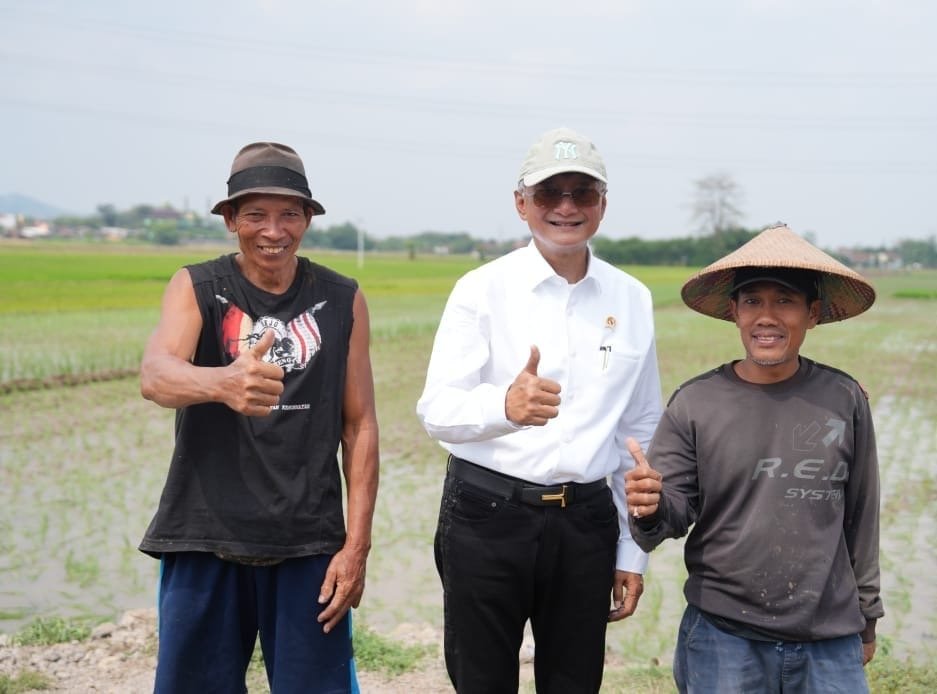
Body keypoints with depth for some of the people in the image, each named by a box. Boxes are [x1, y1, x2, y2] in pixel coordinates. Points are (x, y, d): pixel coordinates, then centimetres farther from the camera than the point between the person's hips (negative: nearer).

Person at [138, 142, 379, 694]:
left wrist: (357, 544, -3)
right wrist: (222, 383, -42)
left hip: (310, 543, 1)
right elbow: (154, 376, -20)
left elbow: (360, 427, 4)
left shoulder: (342, 300, 2)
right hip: (206, 541, 0)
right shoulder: (196, 288, -1)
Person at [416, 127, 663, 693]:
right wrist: (505, 407, -35)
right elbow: (437, 410, -14)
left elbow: (641, 433, 11)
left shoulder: (632, 300, 5)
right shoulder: (482, 290, -5)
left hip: (586, 520, 3)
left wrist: (632, 551, 10)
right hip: (486, 516, -3)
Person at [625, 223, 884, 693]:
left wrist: (866, 616, 13)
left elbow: (860, 518, 6)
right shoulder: (695, 404, -6)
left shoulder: (844, 401, -3)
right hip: (722, 637, -1)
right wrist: (651, 509, -26)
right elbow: (676, 510, -4)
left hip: (830, 643, 1)